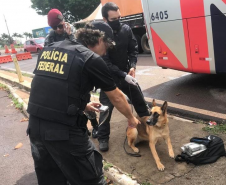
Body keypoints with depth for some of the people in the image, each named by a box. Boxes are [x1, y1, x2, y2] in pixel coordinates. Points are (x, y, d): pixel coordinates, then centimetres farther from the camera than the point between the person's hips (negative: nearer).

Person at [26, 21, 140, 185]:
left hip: (35, 125, 7)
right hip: (65, 130, -7)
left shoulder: (49, 49, 12)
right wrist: (131, 118, 22)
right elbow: (117, 98, 4)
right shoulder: (91, 59, -6)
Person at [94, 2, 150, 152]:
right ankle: (103, 138, 16)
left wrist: (132, 66, -15)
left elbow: (133, 49, 2)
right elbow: (105, 62, -21)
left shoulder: (126, 29, -8)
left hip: (126, 74, 5)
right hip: (109, 77, -4)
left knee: (140, 101, 16)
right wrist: (123, 75, -27)